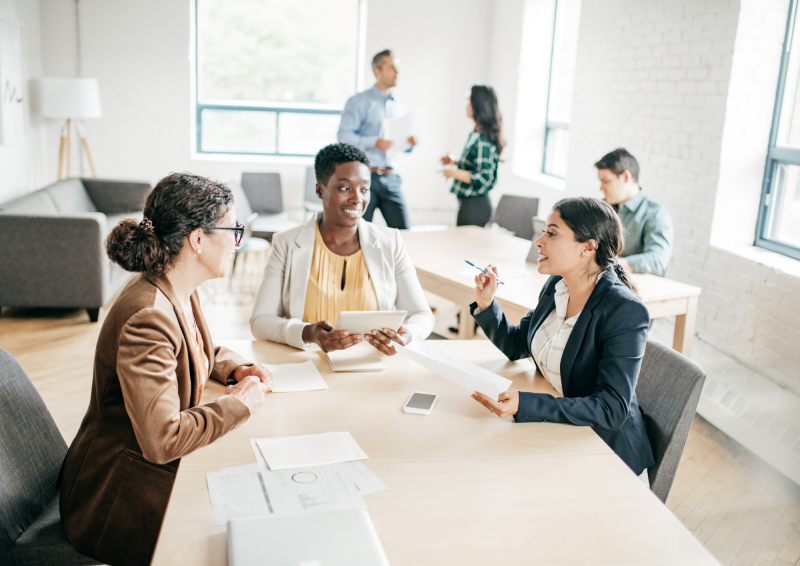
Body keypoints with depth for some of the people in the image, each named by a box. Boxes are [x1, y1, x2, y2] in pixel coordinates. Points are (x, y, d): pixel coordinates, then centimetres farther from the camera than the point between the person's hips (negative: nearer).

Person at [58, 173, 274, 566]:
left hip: (157, 467, 9)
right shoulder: (148, 317, -29)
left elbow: (204, 353, 21)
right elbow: (162, 440, -33)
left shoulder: (180, 293, 0)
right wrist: (238, 403, -20)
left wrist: (235, 368, 1)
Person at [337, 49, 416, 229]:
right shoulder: (359, 102, 1)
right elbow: (343, 136, -11)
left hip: (390, 179, 5)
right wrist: (374, 142, -22)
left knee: (403, 230, -3)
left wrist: (409, 143, -1)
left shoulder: (398, 106, 19)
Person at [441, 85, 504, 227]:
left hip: (474, 205, -10)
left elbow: (482, 177, -24)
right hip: (468, 202, 10)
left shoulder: (482, 141, -20)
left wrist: (454, 173, -15)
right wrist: (454, 162, 16)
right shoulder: (476, 135, 11)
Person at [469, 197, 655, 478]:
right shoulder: (556, 286, 0)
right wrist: (486, 304, -3)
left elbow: (612, 409, -28)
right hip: (552, 430, 7)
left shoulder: (625, 311, -24)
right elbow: (516, 345, 14)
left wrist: (524, 405, -37)